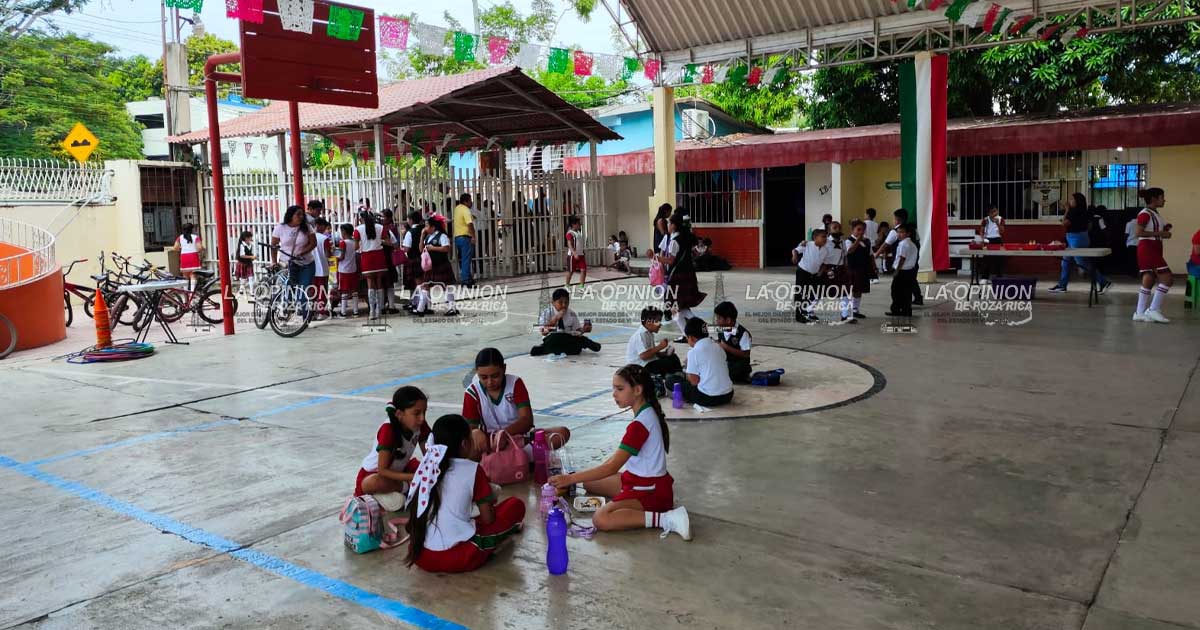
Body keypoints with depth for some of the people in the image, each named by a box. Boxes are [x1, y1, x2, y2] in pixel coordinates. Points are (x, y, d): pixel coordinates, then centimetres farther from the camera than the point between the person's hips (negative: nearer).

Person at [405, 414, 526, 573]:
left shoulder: (426, 467, 8)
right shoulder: (473, 470, -6)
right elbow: (488, 518, -1)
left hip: (421, 556, 6)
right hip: (458, 559, -6)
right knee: (516, 505, 7)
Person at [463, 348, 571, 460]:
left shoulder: (515, 383, -6)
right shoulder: (472, 393, -5)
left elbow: (527, 420, -16)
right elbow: (469, 427, -10)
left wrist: (504, 433, -35)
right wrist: (475, 432, -37)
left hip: (520, 436, 1)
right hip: (491, 441, -1)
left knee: (563, 432, -23)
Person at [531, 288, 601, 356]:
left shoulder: (572, 314, 8)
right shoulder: (547, 313, -1)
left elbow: (577, 331, 6)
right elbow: (544, 332, -13)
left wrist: (583, 330, -17)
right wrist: (555, 318, -20)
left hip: (568, 341, 3)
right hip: (551, 341, -2)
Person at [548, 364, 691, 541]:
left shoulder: (640, 425, -24)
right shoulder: (647, 412, 6)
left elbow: (612, 467, -25)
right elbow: (621, 454, 16)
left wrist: (570, 478, -24)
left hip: (651, 491, -10)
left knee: (600, 519, -28)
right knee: (589, 483, 18)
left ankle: (666, 519, -24)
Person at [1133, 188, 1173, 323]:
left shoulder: (1155, 214, 17)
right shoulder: (1145, 214, -13)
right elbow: (1139, 232, -21)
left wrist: (1164, 230, 8)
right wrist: (1159, 233, -22)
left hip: (1154, 249, 10)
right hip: (1147, 249, -10)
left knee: (1148, 281, 8)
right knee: (1167, 278, -12)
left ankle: (1140, 313, 9)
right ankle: (1154, 309, -7)